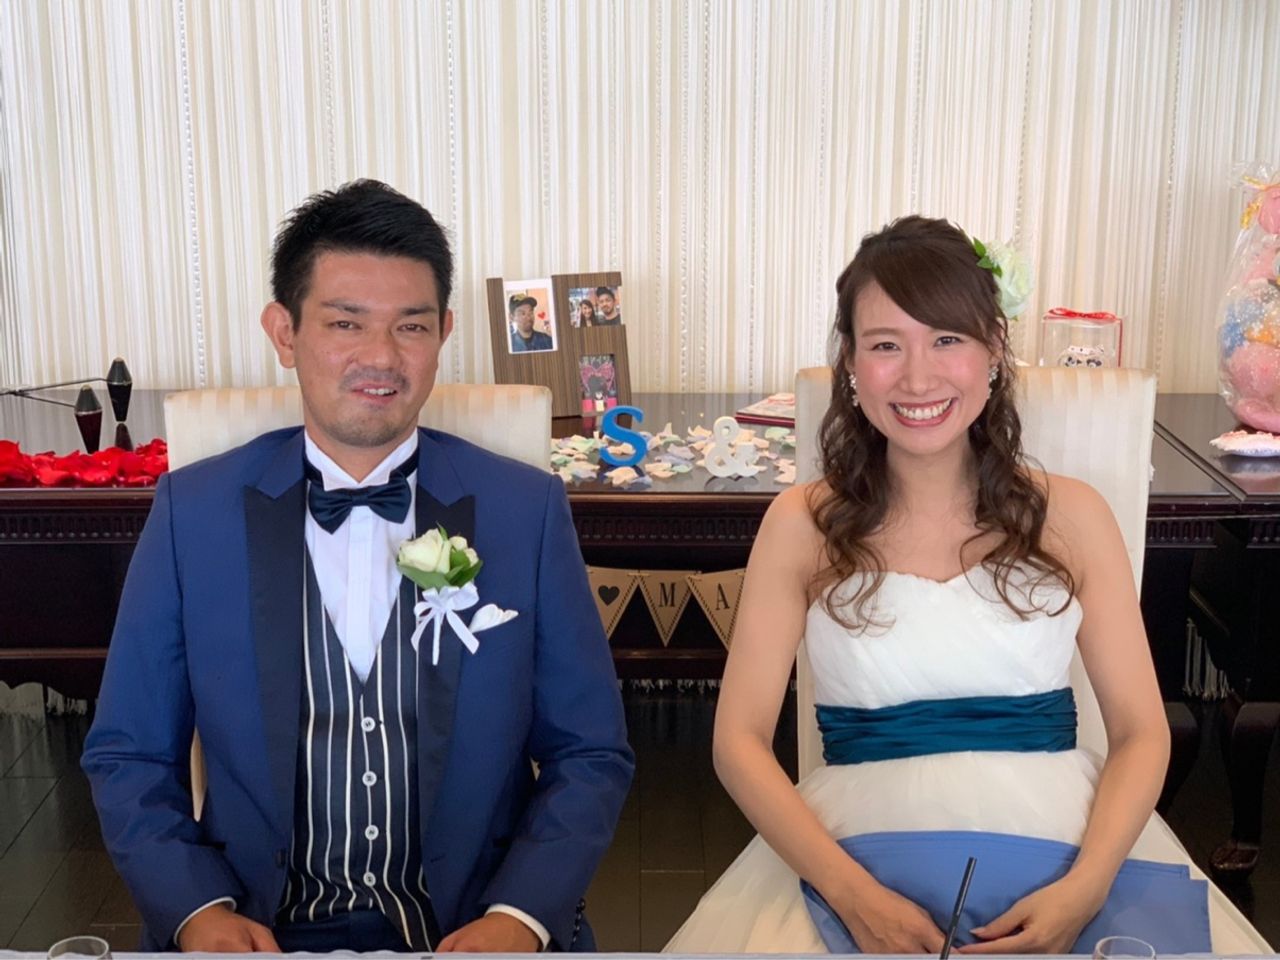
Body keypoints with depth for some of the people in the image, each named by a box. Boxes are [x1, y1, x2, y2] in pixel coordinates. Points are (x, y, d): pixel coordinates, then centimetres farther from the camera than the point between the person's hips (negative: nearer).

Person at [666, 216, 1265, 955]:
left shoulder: (1072, 516, 5)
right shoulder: (802, 526, 2)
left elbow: (1141, 733, 4)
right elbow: (741, 739, -2)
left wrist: (1085, 885, -14)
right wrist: (853, 894, -17)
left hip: (1061, 843, 1)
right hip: (867, 853, -1)